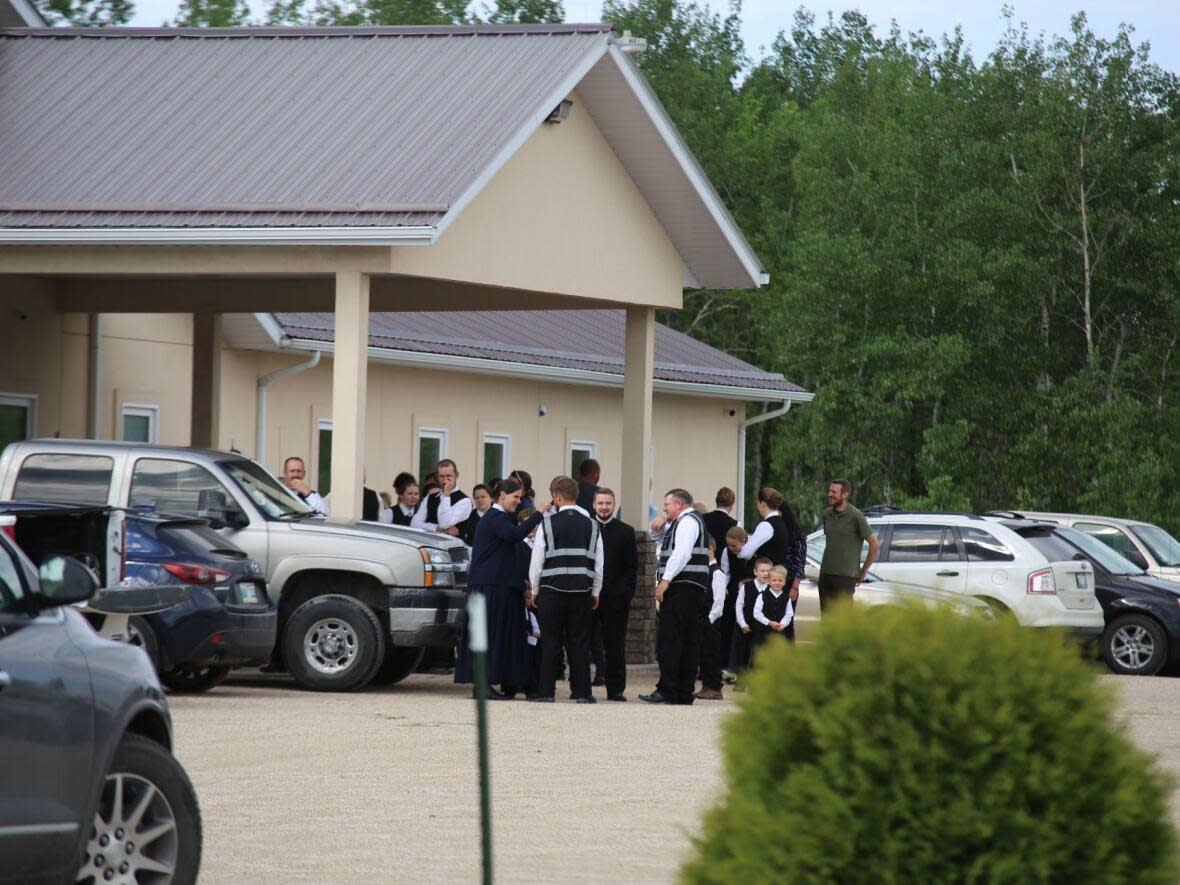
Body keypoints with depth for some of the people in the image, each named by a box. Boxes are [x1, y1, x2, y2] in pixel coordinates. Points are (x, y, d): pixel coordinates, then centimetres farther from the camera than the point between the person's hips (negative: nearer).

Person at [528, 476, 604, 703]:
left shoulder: (548, 524, -4)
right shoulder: (591, 526, 6)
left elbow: (537, 561, -1)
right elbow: (598, 564, 8)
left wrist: (535, 591, 10)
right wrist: (595, 593, 18)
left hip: (552, 590, -2)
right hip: (582, 591, 2)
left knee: (550, 642, 1)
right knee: (580, 642, 4)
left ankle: (546, 691, 0)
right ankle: (582, 692, 2)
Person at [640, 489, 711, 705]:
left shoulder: (688, 521, -8)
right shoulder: (682, 522, 25)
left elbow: (682, 553, -21)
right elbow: (656, 536, 34)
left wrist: (666, 580, -24)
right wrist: (658, 527, 11)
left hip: (682, 588, -11)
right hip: (696, 589, 11)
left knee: (668, 640, -14)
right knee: (689, 641, 8)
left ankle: (667, 691, -19)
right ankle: (685, 693, 9)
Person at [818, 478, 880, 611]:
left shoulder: (856, 517, -9)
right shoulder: (827, 514, 10)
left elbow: (875, 544, -8)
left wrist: (863, 570, -3)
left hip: (845, 575, -6)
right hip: (825, 574, 6)